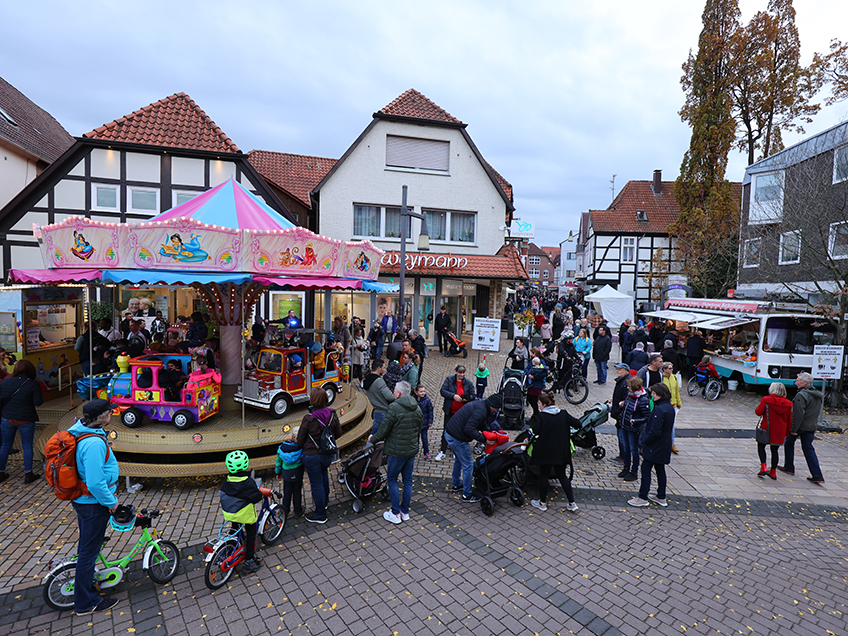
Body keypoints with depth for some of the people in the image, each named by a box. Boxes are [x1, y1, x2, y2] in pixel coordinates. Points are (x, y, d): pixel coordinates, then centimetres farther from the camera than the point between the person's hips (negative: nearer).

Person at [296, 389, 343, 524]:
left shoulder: (309, 418, -22)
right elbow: (338, 433, 2)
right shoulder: (332, 414, -10)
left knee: (316, 484, 9)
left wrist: (302, 448, 10)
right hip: (329, 453, 5)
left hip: (312, 456, -5)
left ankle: (320, 515, 22)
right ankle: (325, 501, 46)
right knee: (323, 472, 32)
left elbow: (300, 439, -11)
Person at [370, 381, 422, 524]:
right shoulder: (417, 408, 4)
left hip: (397, 451, -6)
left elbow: (384, 430, -14)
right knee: (407, 480, 15)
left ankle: (396, 513, 13)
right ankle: (405, 512, 25)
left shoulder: (394, 407, -18)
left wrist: (373, 439, 4)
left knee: (392, 479, 9)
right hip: (412, 450, 7)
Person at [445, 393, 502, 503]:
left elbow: (482, 424, 20)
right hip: (458, 439, -10)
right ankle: (467, 495, 15)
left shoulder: (479, 404, 9)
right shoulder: (481, 410, -22)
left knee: (458, 460, 29)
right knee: (468, 465, 3)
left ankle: (456, 485, 46)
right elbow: (469, 429, -29)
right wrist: (484, 440, -22)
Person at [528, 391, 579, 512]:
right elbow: (577, 424, 1)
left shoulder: (540, 416, -14)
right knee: (562, 476, 16)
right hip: (561, 451, 4)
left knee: (543, 476, 10)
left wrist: (533, 420, -6)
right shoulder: (563, 414, 0)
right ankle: (572, 503, 16)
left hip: (546, 452, -4)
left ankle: (542, 503, 22)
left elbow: (535, 430, -24)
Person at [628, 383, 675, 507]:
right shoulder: (670, 407, 5)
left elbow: (655, 432, -27)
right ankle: (661, 497, 29)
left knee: (646, 469, 0)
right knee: (660, 469, 18)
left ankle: (643, 498, 7)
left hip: (655, 446, -9)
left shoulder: (659, 410, -26)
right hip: (664, 446, 9)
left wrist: (644, 441, -12)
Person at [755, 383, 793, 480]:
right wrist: (787, 433, 16)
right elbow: (789, 420, 7)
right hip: (779, 432, 4)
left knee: (761, 446, 12)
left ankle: (763, 467, -3)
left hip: (766, 429, -4)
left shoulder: (766, 400, -12)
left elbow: (758, 412, -11)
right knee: (774, 450, 13)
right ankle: (773, 472, 19)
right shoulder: (788, 404, 1)